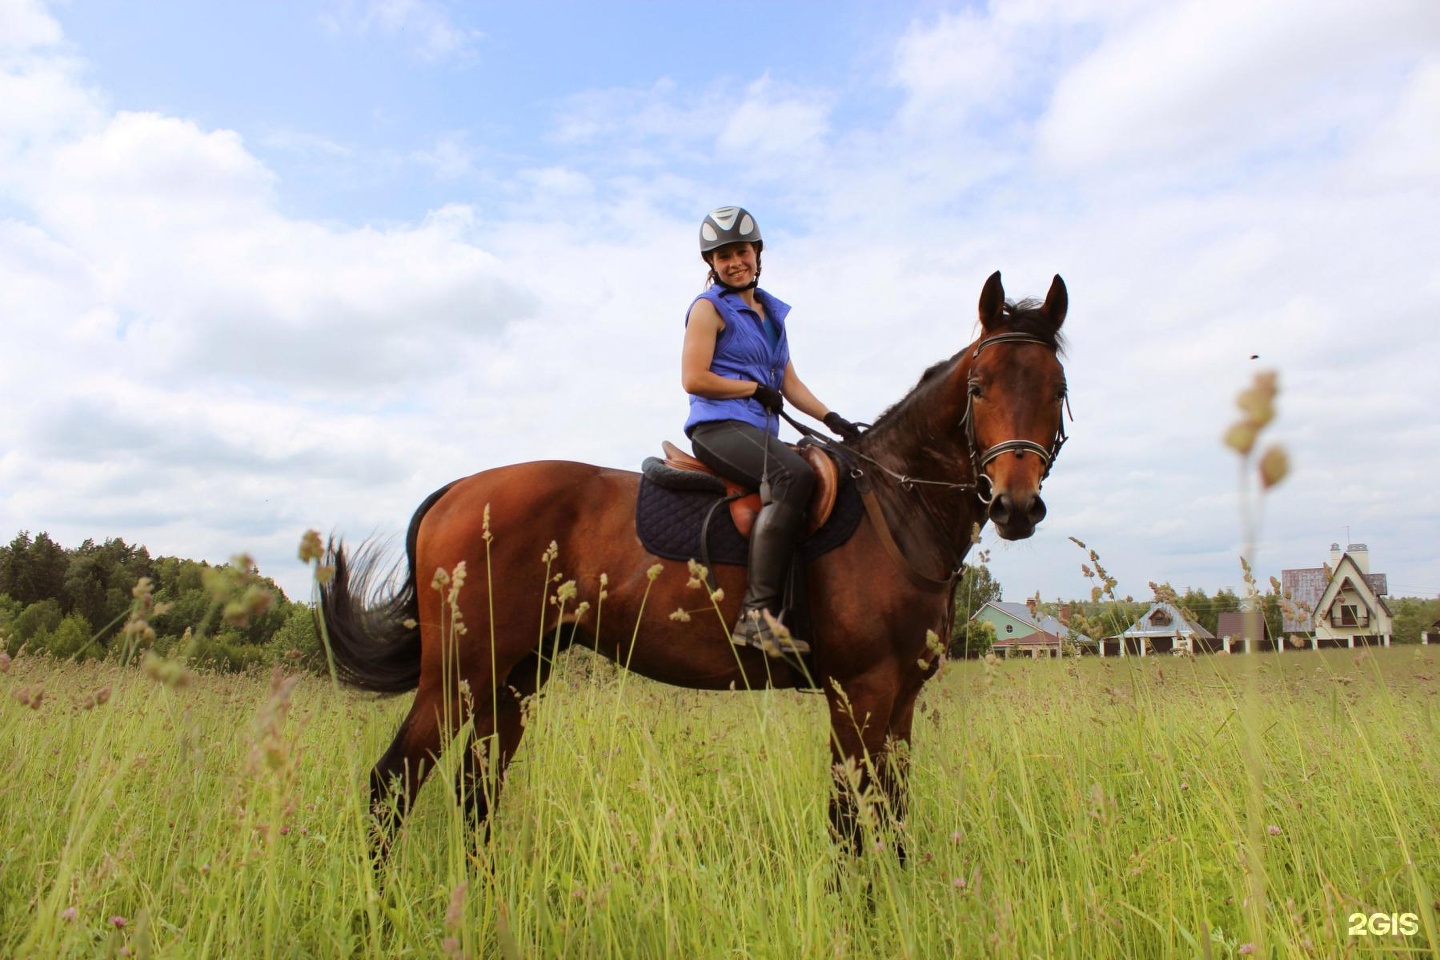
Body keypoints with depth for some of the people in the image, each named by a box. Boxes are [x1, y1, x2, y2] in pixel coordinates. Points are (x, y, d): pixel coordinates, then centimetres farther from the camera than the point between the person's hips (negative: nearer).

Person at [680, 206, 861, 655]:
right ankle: (757, 612, -36)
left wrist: (831, 418, 6)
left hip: (760, 430, 8)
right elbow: (693, 379, -9)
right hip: (719, 426, -8)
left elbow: (789, 382, 20)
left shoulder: (772, 311, 22)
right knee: (794, 474, -34)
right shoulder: (709, 309, 1)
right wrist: (757, 388, -5)